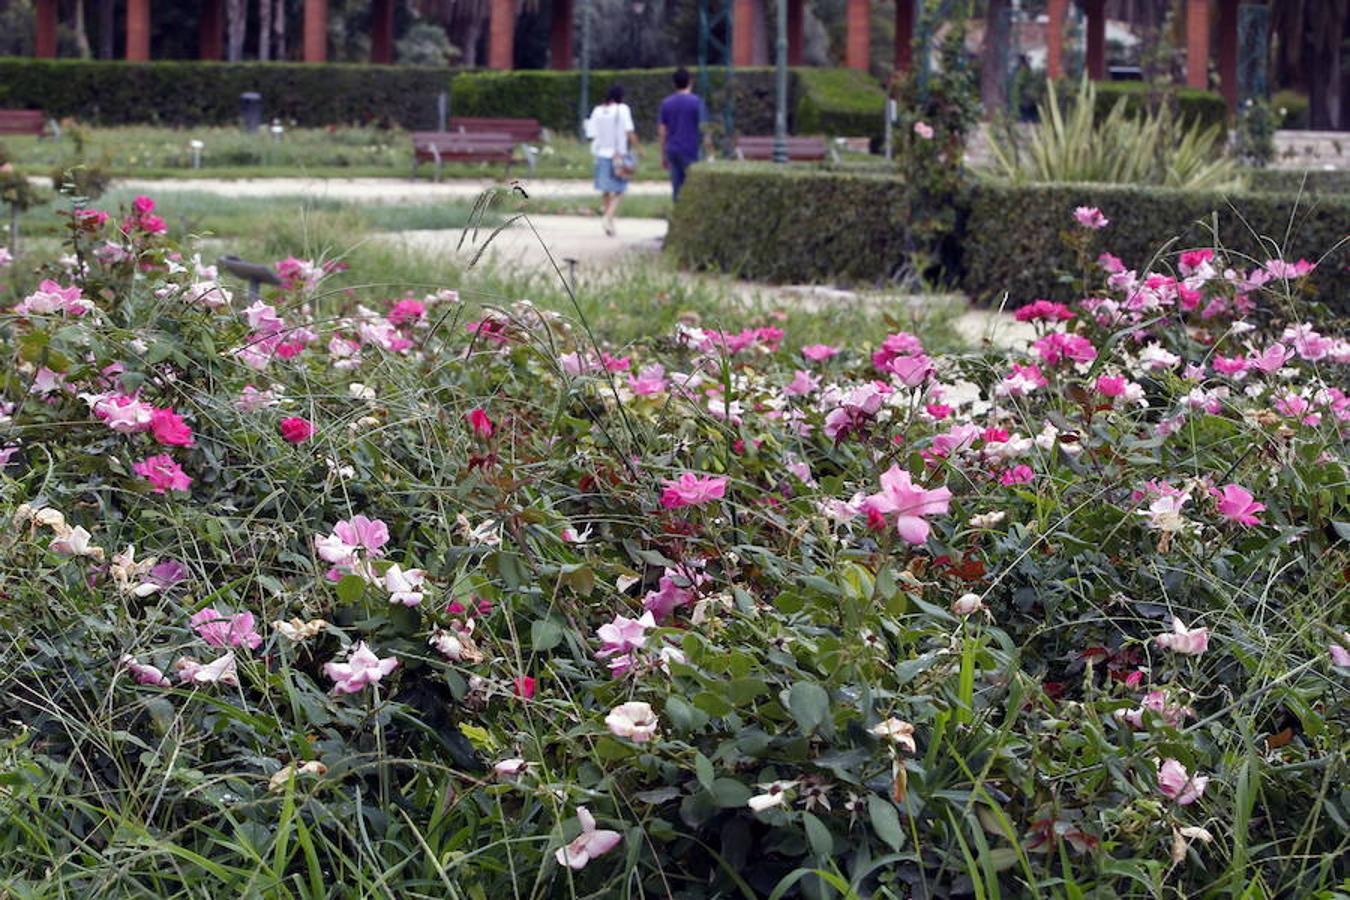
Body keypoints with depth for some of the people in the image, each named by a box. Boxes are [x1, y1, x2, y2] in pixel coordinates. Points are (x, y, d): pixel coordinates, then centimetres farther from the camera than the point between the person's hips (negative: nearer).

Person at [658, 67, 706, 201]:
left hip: (672, 150, 5)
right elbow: (703, 127, -10)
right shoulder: (696, 101, -7)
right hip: (690, 150, -5)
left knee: (676, 187, 8)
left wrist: (663, 156, 15)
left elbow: (662, 131, 8)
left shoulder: (666, 103, 7)